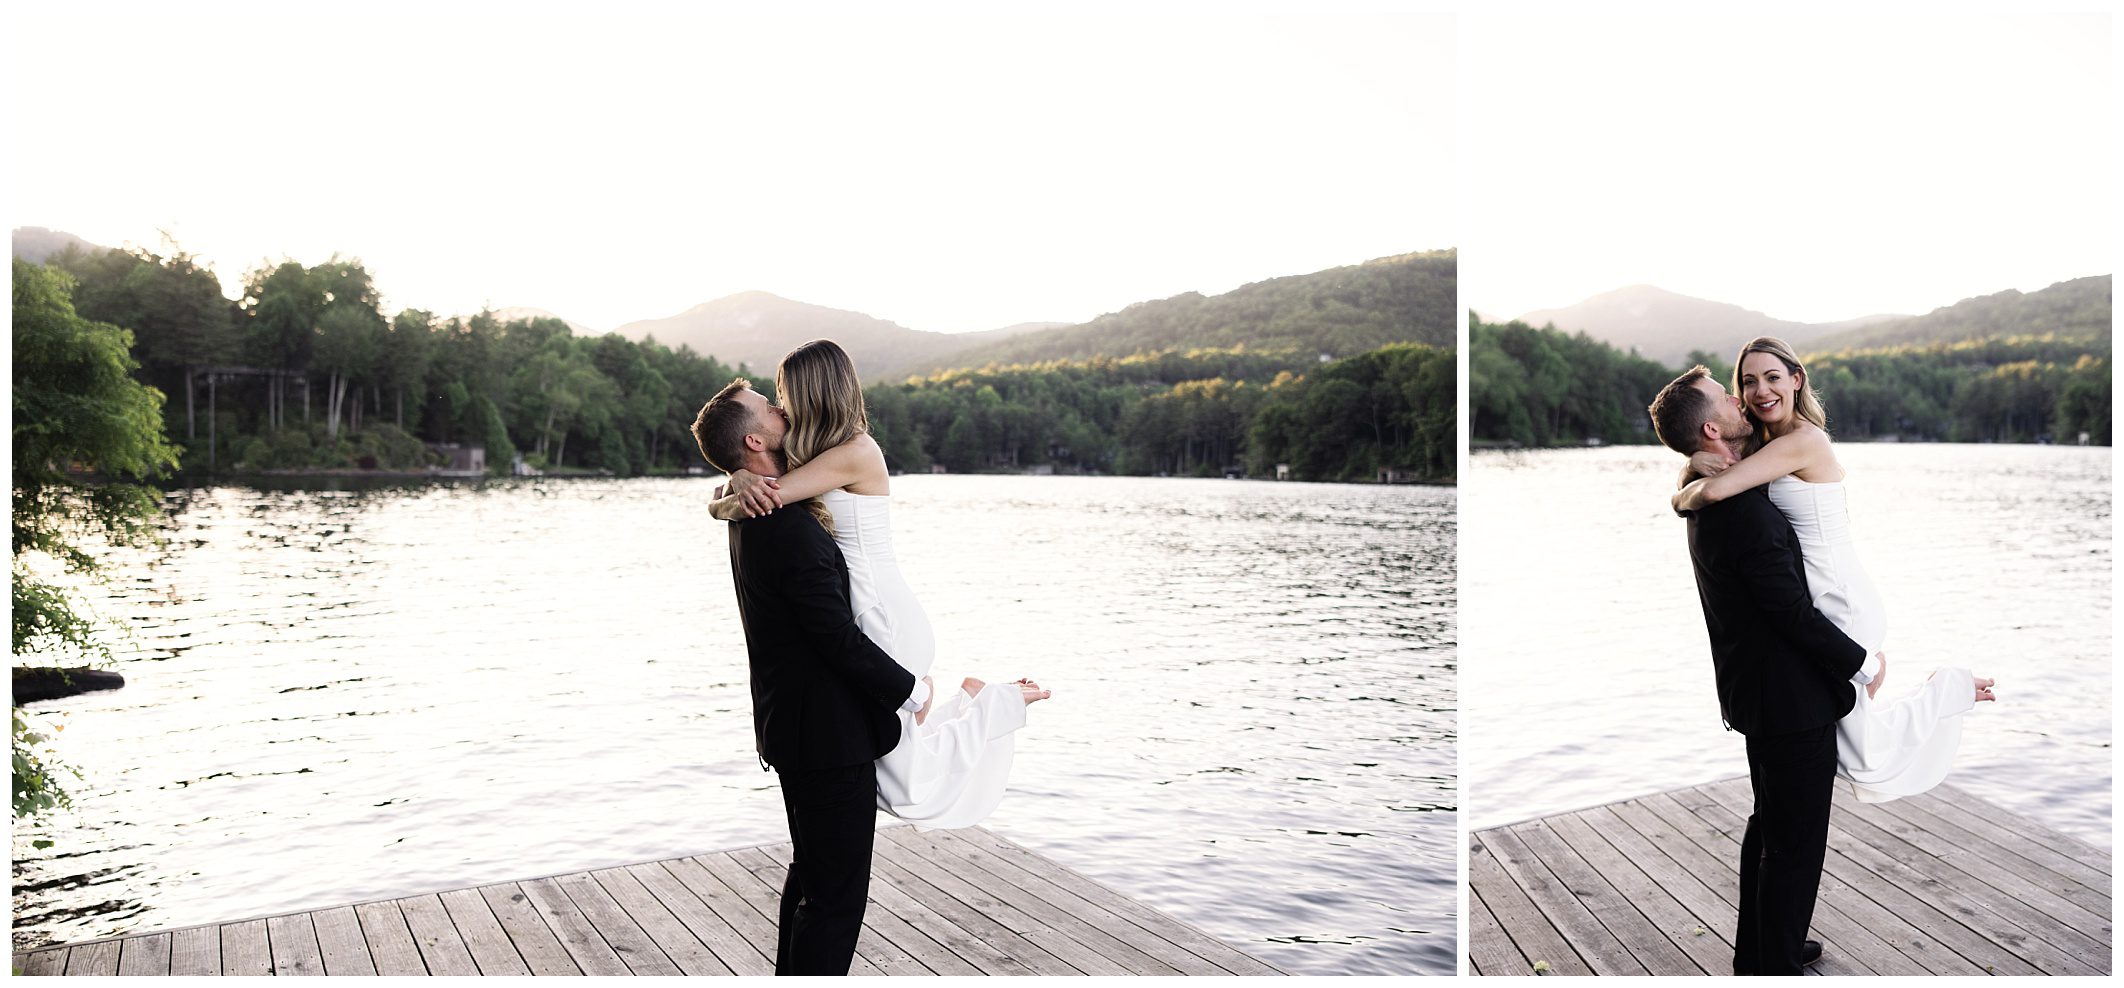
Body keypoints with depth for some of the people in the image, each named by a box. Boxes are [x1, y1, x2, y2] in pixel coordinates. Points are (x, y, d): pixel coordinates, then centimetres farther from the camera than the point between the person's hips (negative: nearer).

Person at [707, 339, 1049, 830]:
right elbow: (755, 475, 8)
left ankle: (1002, 702, 9)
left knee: (909, 789, -4)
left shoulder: (854, 453, -18)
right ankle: (974, 702, 25)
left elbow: (762, 501, -24)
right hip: (865, 615, 10)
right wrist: (743, 478, -14)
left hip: (881, 622, -10)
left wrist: (729, 501, -5)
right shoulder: (821, 453, 11)